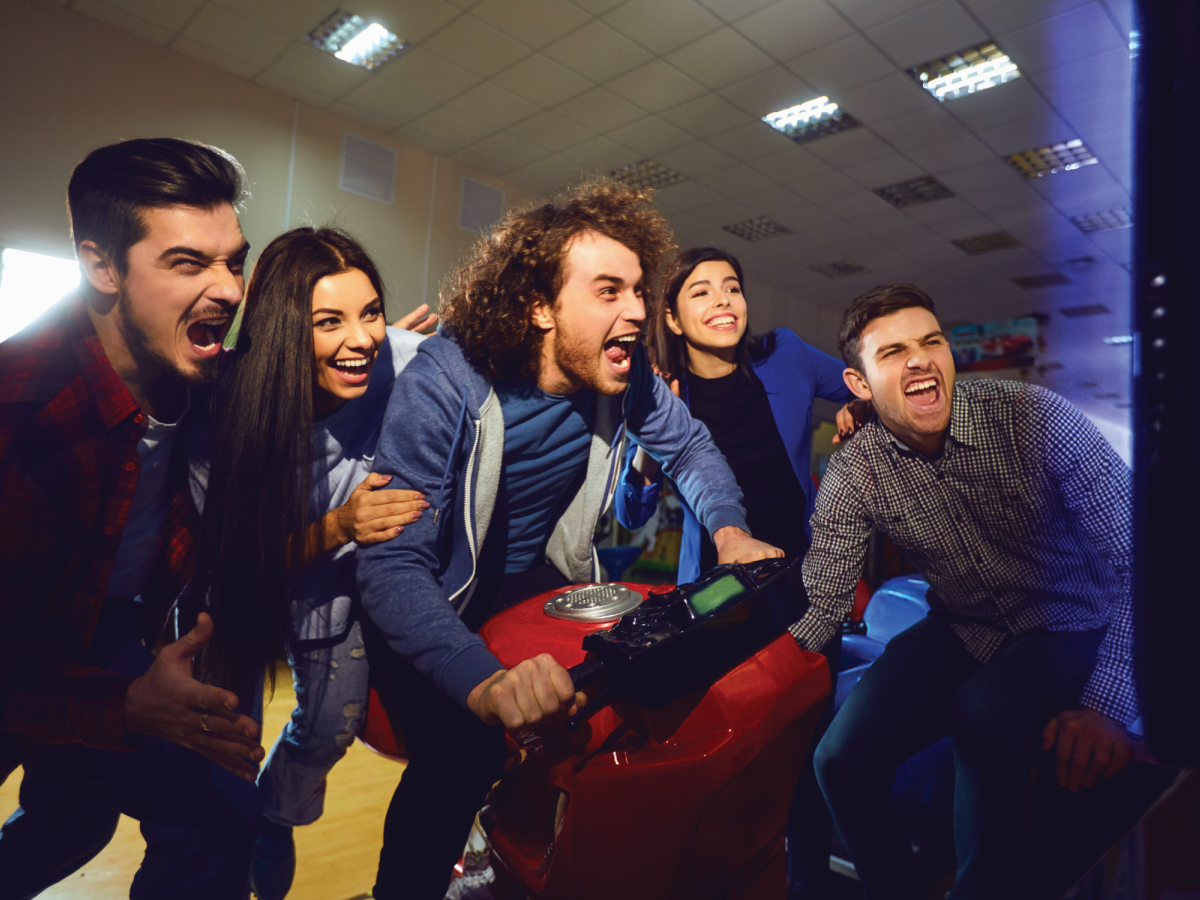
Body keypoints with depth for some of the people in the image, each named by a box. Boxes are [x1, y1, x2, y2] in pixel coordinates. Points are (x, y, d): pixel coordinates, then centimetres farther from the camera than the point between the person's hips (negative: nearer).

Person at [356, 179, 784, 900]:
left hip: (540, 583, 6)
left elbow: (691, 449, 4)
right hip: (436, 606, -5)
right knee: (466, 757, -27)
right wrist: (484, 680, -47)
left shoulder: (623, 373, -11)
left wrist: (729, 531, -15)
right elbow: (392, 564, -32)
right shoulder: (445, 386, -28)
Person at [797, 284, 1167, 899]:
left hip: (1070, 628, -2)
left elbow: (1134, 557, -20)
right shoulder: (853, 472, -12)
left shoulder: (1036, 418, -19)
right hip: (960, 632, 3)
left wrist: (1108, 705, -29)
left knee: (982, 715, -34)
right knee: (841, 759, -14)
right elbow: (819, 604, -10)